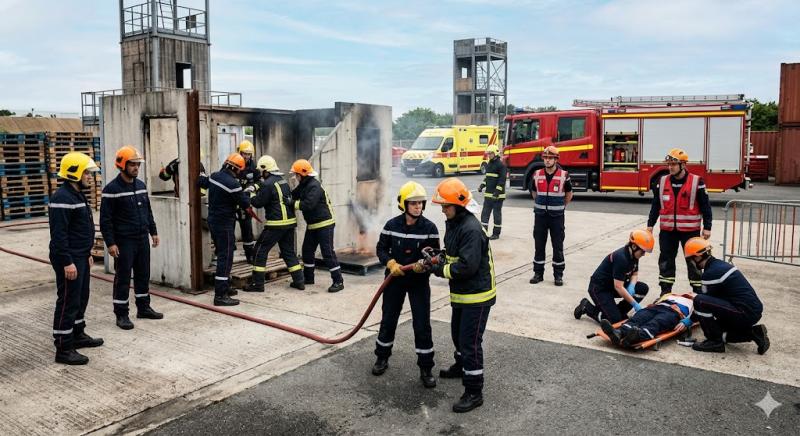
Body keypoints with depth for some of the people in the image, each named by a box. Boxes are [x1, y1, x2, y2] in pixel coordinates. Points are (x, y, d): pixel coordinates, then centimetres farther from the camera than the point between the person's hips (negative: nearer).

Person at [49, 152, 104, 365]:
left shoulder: (77, 195, 14)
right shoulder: (62, 198, -19)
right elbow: (58, 234, -24)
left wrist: (87, 254, 23)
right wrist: (67, 262, -25)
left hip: (80, 258, 10)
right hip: (69, 260, -10)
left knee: (81, 298, 19)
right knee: (68, 302, -5)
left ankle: (78, 335, 33)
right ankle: (63, 349, 2)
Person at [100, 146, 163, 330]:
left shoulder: (141, 185, 9)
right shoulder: (112, 189, -12)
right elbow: (105, 219, -13)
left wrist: (153, 232, 15)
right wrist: (110, 243, -17)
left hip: (143, 239, 7)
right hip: (124, 241, -7)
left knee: (143, 275, 14)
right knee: (123, 278, 1)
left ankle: (143, 308, 26)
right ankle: (121, 314, 10)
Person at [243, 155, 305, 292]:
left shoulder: (268, 183, -13)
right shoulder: (283, 181, 12)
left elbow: (259, 203, -9)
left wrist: (252, 195, 11)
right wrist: (259, 188, 19)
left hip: (276, 224, -8)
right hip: (290, 222, 8)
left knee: (260, 250, 3)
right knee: (289, 251, 16)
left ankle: (258, 283, 4)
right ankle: (299, 281, 15)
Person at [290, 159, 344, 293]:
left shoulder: (314, 186, -21)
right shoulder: (303, 186, 9)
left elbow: (308, 205, -30)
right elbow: (292, 195, 11)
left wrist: (292, 203, -23)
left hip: (324, 224, -10)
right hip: (312, 225, 10)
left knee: (328, 253, -9)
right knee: (307, 250, 15)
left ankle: (338, 281, -5)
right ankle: (308, 277, 28)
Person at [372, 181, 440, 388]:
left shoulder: (429, 227, -10)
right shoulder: (391, 225, -7)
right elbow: (381, 249, 0)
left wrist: (425, 264, -26)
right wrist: (391, 263, -18)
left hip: (420, 281, -1)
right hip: (395, 279, 1)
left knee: (422, 325, 0)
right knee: (388, 319, 13)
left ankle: (426, 369, 14)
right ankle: (382, 357, 36)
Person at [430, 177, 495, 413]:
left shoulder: (472, 229, -25)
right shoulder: (453, 223, 6)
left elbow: (468, 266, -30)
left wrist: (441, 270, -19)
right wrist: (440, 258, -2)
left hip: (477, 295, -10)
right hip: (461, 294, 10)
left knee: (470, 342, -5)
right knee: (458, 333, 27)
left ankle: (474, 392, 6)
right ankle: (461, 366, 51)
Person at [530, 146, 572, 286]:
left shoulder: (563, 175, -6)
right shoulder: (537, 175, 2)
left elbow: (569, 194, 9)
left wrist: (561, 206, 12)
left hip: (557, 216, -2)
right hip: (540, 215, 2)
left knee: (558, 246, 4)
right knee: (539, 245, 7)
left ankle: (558, 275, 13)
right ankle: (538, 273, 17)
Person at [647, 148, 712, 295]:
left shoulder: (696, 182, -6)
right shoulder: (662, 182, 4)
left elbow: (705, 206, -4)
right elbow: (655, 205, 10)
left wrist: (707, 227, -6)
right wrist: (650, 224, 8)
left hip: (690, 229, -3)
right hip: (667, 229, 3)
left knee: (694, 261, 6)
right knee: (666, 260, 8)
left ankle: (698, 292, 16)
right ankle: (665, 292, 18)